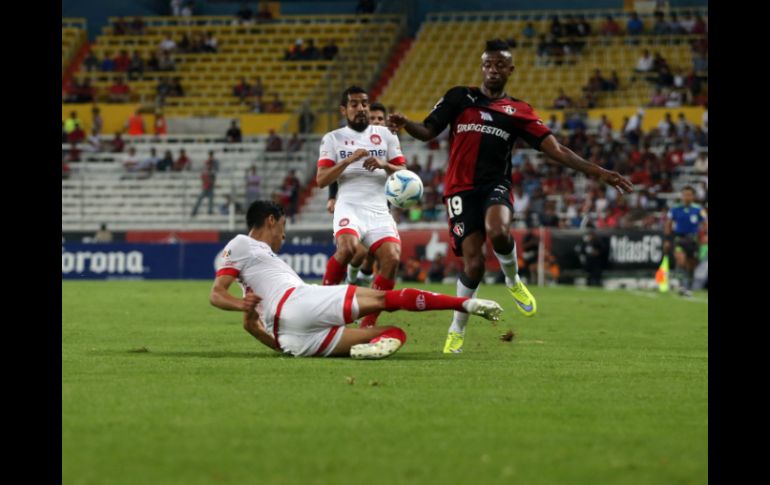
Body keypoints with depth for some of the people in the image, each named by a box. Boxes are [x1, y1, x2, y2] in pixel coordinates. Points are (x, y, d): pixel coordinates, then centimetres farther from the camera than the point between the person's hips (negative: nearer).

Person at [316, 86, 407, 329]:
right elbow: (321, 180, 1)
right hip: (350, 206, -3)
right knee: (348, 247, -34)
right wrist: (349, 161, -12)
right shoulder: (333, 139, 10)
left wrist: (384, 165, -9)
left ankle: (368, 322, -8)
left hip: (379, 210, 3)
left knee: (392, 258, -20)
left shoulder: (385, 135, 15)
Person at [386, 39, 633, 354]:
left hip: (496, 185, 0)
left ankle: (513, 280, 0)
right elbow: (427, 132, 3)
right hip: (461, 188, 0)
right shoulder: (459, 97, 8)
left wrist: (597, 172, -2)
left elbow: (555, 150, 6)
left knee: (498, 232, -34)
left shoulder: (518, 111, 10)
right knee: (473, 263, -12)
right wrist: (405, 123, -20)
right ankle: (457, 329, 12)